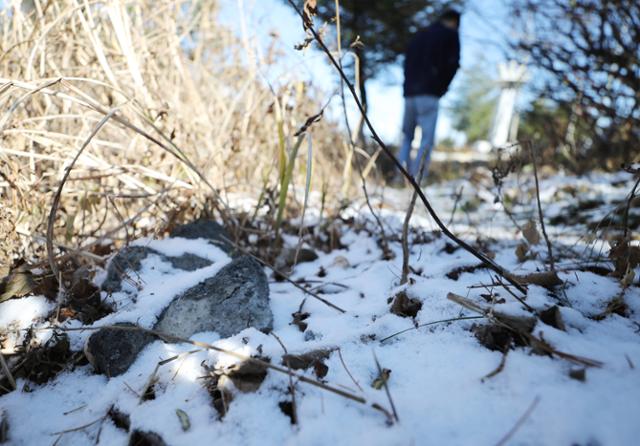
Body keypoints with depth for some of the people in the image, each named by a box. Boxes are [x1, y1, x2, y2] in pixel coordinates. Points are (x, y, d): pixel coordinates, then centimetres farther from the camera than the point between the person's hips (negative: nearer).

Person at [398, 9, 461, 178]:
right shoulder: (451, 35, 6)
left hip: (409, 93, 6)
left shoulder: (419, 35, 23)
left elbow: (407, 63, 18)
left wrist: (410, 86, 13)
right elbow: (452, 64, -4)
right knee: (427, 140, -7)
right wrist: (441, 89, 7)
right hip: (429, 94, -5)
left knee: (406, 137, 12)